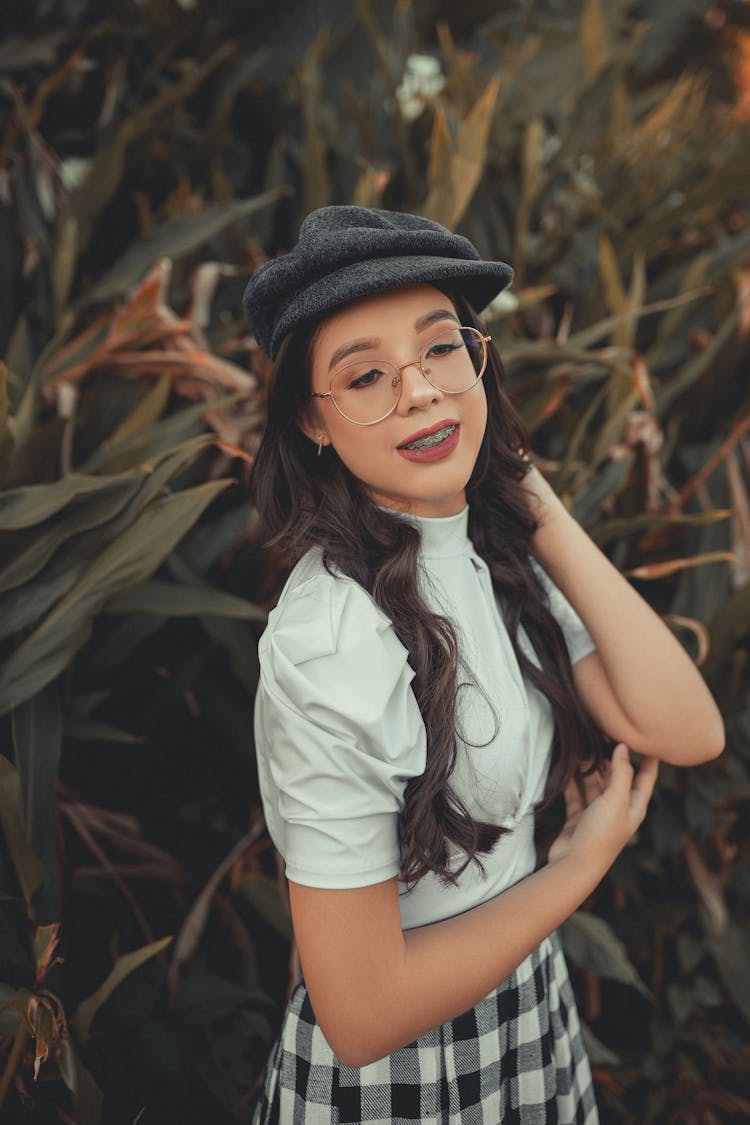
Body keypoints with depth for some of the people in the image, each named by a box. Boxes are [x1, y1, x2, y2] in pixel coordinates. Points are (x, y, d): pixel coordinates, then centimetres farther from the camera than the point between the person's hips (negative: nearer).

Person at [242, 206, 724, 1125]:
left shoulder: (499, 554, -6)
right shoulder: (334, 643, -29)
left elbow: (688, 732, -13)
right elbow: (362, 1013, -25)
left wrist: (541, 511, -16)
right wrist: (585, 860, -14)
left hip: (527, 1005, 7)